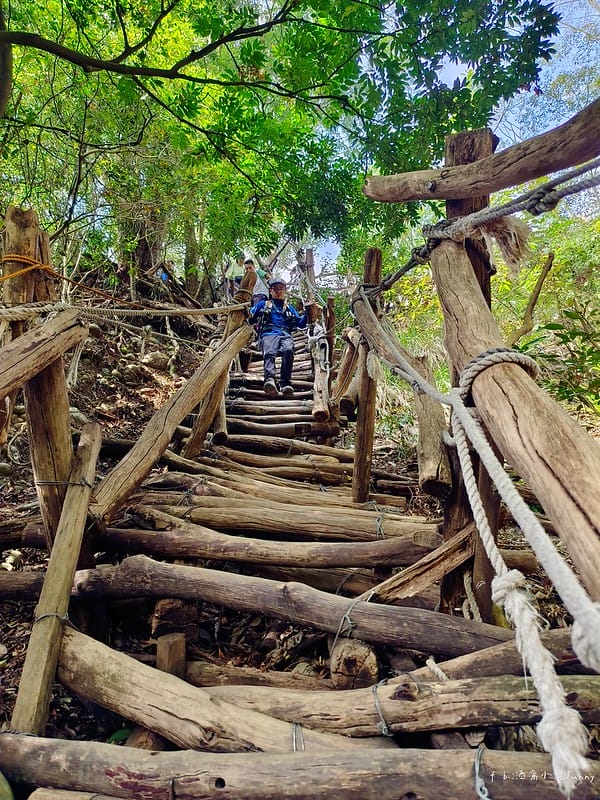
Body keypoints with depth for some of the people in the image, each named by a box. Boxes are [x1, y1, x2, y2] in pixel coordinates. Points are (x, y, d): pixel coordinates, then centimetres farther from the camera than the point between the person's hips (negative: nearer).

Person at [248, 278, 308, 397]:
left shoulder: (289, 308, 35)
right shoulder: (263, 304, 30)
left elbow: (301, 324, 27)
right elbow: (250, 318, 21)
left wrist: (307, 312, 11)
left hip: (285, 335, 1)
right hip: (268, 334, -1)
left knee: (288, 350, -36)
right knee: (269, 353, -36)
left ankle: (285, 383, -46)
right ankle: (269, 379, -59)